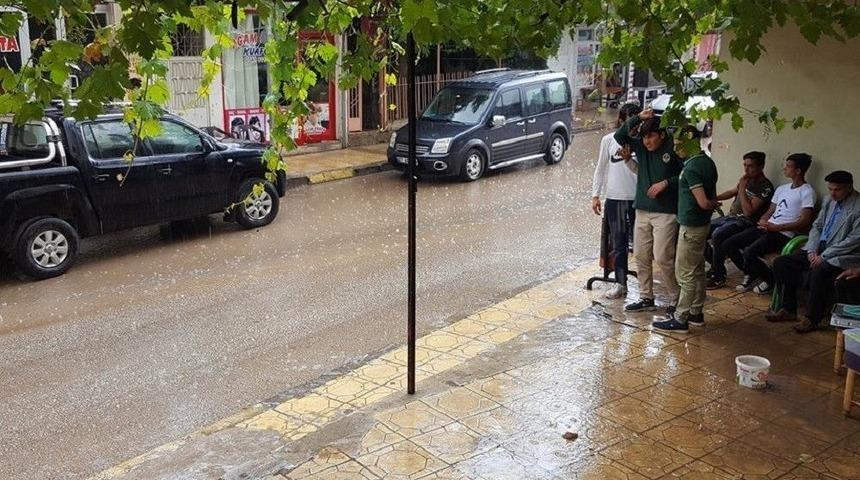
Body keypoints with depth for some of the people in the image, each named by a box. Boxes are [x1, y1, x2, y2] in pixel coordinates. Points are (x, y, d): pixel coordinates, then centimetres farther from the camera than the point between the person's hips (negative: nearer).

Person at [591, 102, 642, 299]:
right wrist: (595, 194, 4)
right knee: (619, 244, 8)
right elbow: (601, 168, 7)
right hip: (614, 199, 1)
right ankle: (620, 284, 18)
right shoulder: (609, 140, 2)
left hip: (637, 199, -1)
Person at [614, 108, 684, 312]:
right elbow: (620, 136, -1)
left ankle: (677, 299, 9)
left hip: (666, 212, -6)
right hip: (642, 210, 6)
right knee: (641, 256, 10)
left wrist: (666, 183, -20)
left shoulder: (674, 149, -10)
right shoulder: (641, 146, 6)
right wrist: (637, 118, -10)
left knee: (662, 257, -8)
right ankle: (646, 298, 22)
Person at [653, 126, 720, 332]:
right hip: (702, 223, 10)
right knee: (697, 271, 16)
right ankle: (696, 313, 25)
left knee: (685, 274, -3)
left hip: (691, 226, -10)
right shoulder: (708, 162, 9)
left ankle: (680, 319, 3)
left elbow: (703, 202, -24)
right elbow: (711, 197, 16)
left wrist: (712, 204, -6)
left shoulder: (692, 167, -21)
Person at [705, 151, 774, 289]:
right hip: (730, 217, 9)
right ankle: (716, 266, 12)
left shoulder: (765, 187, -13)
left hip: (745, 222, -9)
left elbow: (748, 211, -20)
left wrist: (742, 188, -17)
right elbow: (732, 192, 28)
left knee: (717, 235, -33)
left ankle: (719, 277, -21)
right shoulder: (747, 180, 11)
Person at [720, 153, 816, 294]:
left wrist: (776, 227, -19)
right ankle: (750, 275, 13)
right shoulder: (782, 189, 20)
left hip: (784, 234, -8)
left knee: (749, 253, -29)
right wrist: (763, 221, -2)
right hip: (767, 228, 8)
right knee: (728, 244, -4)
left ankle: (771, 280, -2)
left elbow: (804, 222, -14)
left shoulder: (807, 192, -6)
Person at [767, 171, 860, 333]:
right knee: (781, 263, -6)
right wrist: (812, 250, -3)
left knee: (819, 272, -37)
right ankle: (788, 310, 1)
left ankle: (813, 319, -20)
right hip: (819, 250, 8)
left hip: (841, 256, -8)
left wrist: (824, 256, -19)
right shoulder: (830, 201, 12)